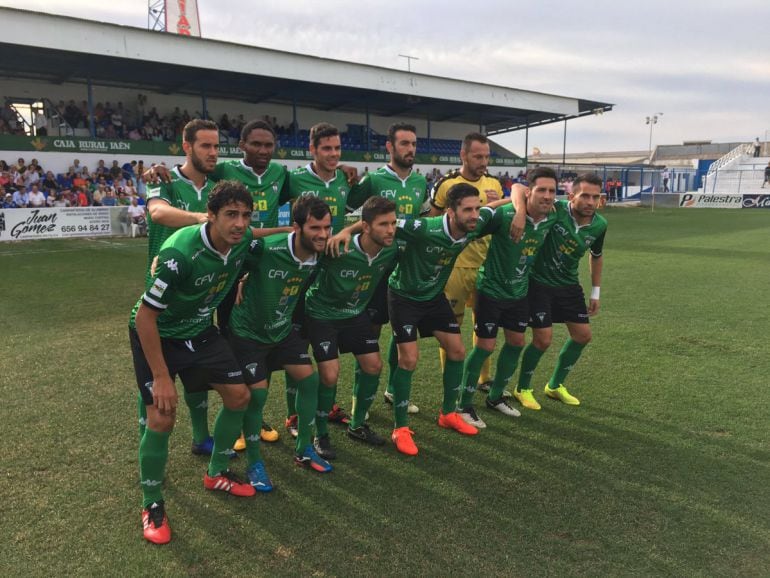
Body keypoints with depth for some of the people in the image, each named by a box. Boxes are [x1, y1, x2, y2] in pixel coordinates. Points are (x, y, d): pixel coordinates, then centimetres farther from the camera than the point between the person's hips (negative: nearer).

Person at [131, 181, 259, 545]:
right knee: (162, 419, -12)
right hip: (156, 334, -6)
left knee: (239, 396, 6)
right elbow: (144, 316, -28)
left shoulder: (244, 241, -16)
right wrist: (161, 377, -25)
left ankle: (216, 474, 29)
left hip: (199, 330, 7)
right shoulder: (180, 253, -35)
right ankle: (151, 505, 13)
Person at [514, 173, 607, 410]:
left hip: (569, 285, 7)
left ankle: (555, 386, 30)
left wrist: (595, 292, 13)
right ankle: (522, 389, 17)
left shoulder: (599, 225, -6)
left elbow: (596, 256, 12)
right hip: (538, 282, -6)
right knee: (543, 339, -8)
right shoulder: (554, 210, -24)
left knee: (583, 335, 9)